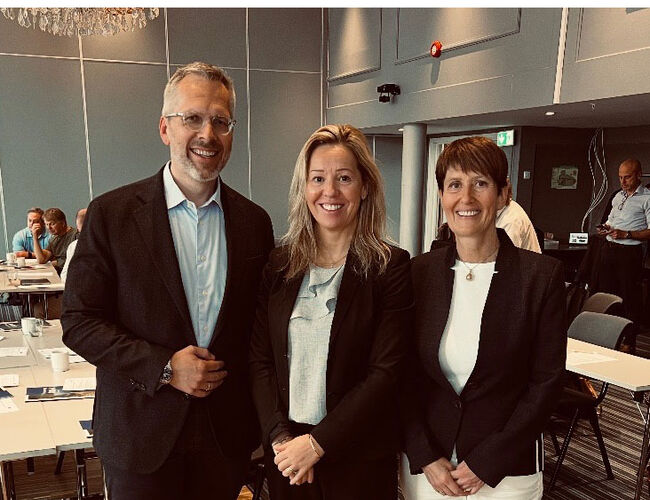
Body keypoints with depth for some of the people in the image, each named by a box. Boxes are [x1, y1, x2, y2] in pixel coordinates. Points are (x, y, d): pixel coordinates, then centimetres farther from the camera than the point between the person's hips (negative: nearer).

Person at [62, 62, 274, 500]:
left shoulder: (255, 221, 0)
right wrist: (164, 367, -17)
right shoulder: (112, 214, -7)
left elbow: (264, 320, 7)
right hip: (141, 433, -2)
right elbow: (79, 322, -8)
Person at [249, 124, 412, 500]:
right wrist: (280, 436, -10)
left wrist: (317, 442, -15)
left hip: (359, 456, -3)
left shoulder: (390, 267, -10)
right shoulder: (280, 264, 0)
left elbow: (385, 373, -13)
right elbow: (260, 360, 1)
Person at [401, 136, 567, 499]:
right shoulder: (419, 272, -4)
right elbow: (404, 375, 0)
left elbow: (546, 381, -9)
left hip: (507, 469, -2)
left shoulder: (543, 275, -11)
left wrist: (485, 462, -10)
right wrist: (425, 457, -7)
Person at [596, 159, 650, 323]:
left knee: (629, 296, -3)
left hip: (630, 253, -7)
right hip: (608, 249, 7)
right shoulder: (618, 196, 16)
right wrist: (605, 228, 5)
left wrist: (626, 234, -21)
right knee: (604, 292, 10)